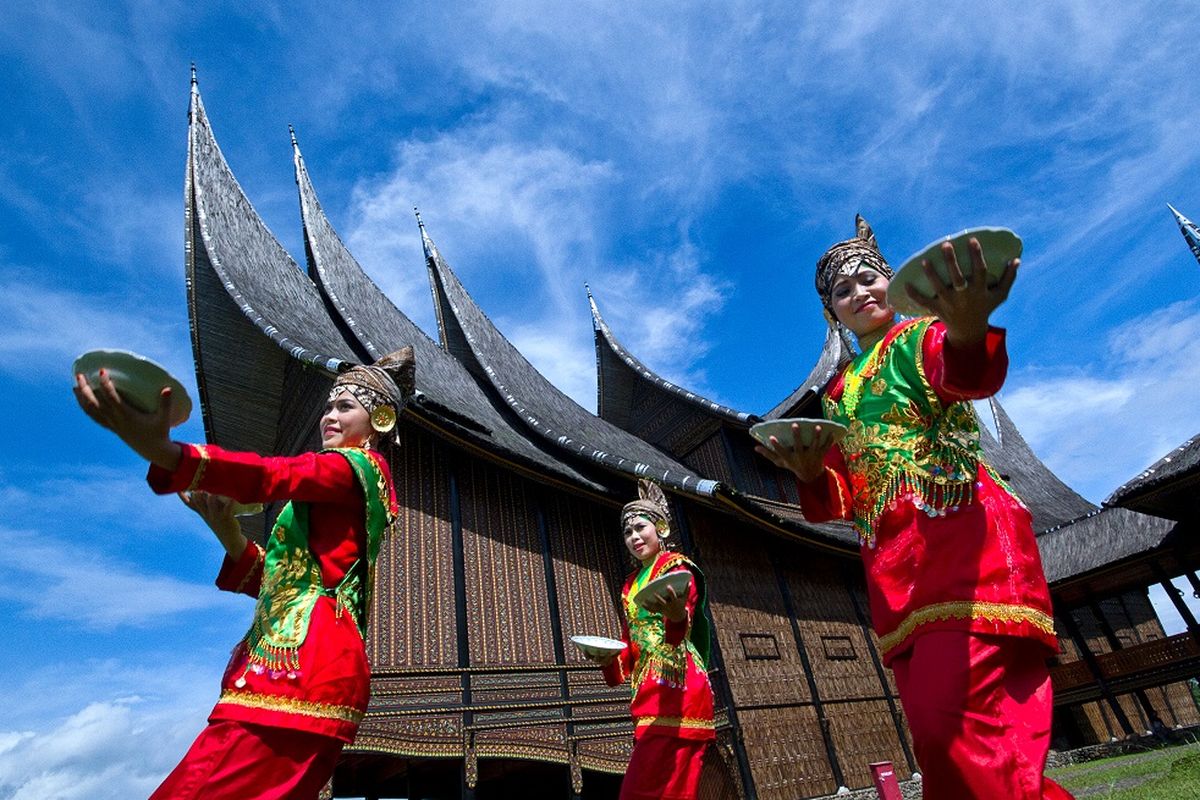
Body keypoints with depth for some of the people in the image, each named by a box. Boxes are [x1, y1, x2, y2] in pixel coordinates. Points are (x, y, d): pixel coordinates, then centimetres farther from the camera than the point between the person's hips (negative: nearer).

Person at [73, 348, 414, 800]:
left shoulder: (357, 465, 0)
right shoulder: (337, 492, 28)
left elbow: (273, 476, -22)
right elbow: (279, 583, 22)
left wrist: (162, 451, -35)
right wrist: (227, 533, 9)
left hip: (303, 664, -10)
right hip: (302, 665, 10)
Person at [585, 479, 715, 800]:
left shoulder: (677, 568, -2)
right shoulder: (631, 586, 20)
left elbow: (682, 626, -21)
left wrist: (677, 615, -45)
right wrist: (609, 659, -2)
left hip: (677, 691, -7)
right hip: (649, 698, 8)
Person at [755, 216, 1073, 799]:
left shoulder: (922, 338, 6)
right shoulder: (839, 391, 21)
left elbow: (968, 376, -21)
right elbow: (842, 499, 16)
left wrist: (969, 332, -45)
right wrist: (812, 475, -7)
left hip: (961, 536, -6)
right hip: (892, 570, 6)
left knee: (957, 728, -19)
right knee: (938, 742, 8)